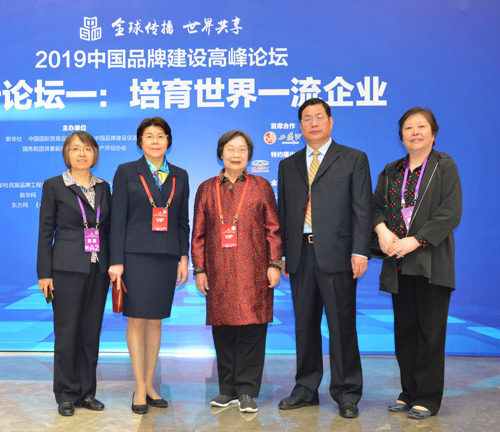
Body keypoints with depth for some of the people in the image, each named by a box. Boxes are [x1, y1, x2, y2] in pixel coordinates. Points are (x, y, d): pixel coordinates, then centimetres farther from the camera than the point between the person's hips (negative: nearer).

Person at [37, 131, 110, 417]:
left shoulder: (104, 188, 11)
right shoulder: (54, 186, 0)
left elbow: (107, 230, 12)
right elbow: (45, 232, -2)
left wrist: (112, 266, 5)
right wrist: (44, 274, -6)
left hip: (98, 269, 4)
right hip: (68, 269, -4)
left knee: (92, 331, 8)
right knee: (67, 332, 2)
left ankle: (87, 392, 20)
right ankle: (67, 395, 15)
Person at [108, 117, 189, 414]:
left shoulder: (180, 176, 11)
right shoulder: (126, 172, 2)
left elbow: (183, 221, 12)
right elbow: (118, 220, -2)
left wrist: (183, 258, 6)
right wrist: (116, 261, -8)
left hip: (166, 256, 3)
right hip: (136, 254, -3)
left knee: (156, 320, 8)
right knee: (137, 319, -2)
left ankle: (150, 384, 19)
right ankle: (140, 389, 9)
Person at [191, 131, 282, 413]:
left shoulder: (261, 186, 8)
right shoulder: (207, 189, 11)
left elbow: (273, 228, 5)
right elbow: (199, 233, 10)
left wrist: (274, 264, -3)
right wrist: (199, 269, 4)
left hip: (253, 273, -2)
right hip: (219, 274, 2)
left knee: (251, 330, -2)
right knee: (223, 332, 6)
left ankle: (247, 392, 9)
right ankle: (229, 390, 19)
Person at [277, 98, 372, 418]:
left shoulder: (354, 159, 5)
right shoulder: (289, 165, 16)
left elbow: (362, 209, -2)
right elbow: (282, 212, 15)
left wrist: (360, 251, -11)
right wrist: (280, 254, 9)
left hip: (337, 254, -4)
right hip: (300, 254, 4)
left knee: (342, 326, 1)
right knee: (305, 326, 11)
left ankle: (347, 394, 15)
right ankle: (306, 390, 24)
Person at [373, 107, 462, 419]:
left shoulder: (445, 167, 0)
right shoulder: (391, 171, 14)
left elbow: (451, 213, -10)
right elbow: (376, 205, 10)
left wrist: (415, 240, -17)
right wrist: (382, 229, -12)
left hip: (431, 262, -4)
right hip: (399, 264, 5)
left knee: (430, 330, 0)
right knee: (405, 329, 10)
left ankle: (427, 398, 11)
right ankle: (409, 393, 22)